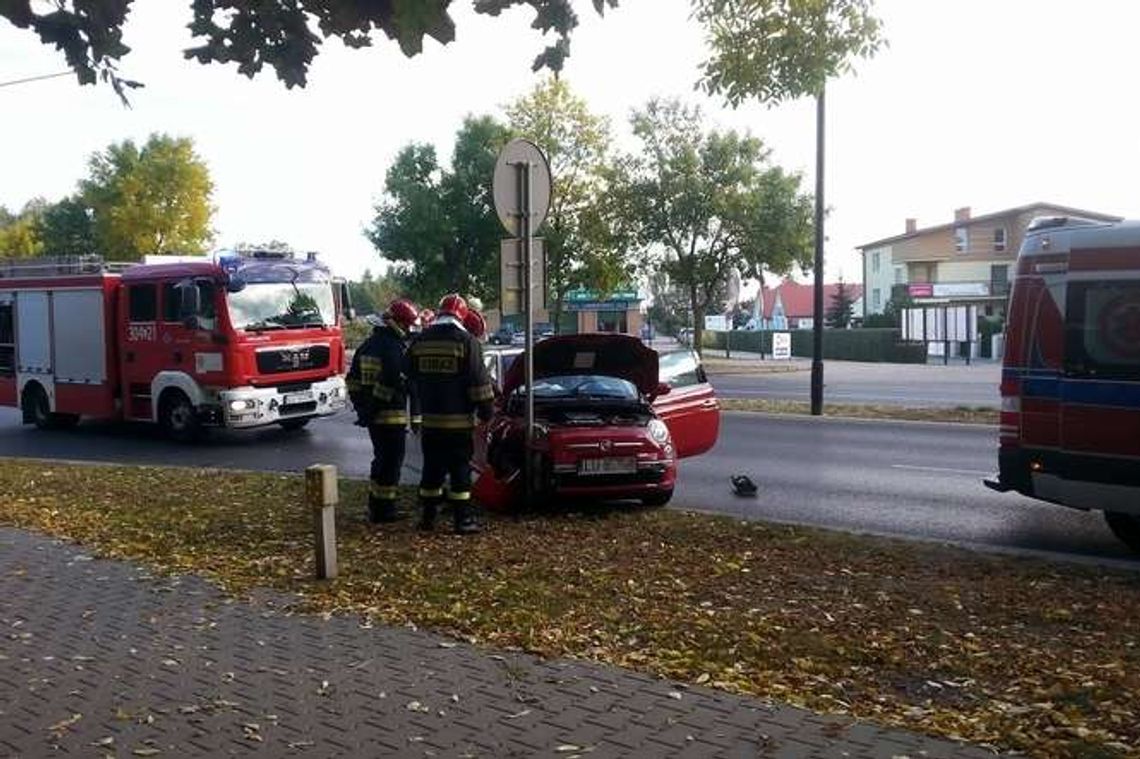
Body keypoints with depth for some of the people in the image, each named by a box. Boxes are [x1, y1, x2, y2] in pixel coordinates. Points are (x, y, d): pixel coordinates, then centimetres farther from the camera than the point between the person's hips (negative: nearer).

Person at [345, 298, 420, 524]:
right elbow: (404, 382, -20)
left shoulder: (368, 345, 14)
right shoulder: (395, 348, -16)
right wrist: (415, 416, -16)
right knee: (392, 461, -1)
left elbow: (352, 380, 18)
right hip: (391, 415, -9)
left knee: (382, 459, 19)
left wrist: (361, 407, 21)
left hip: (371, 414, 9)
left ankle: (375, 505, 26)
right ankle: (384, 509, 3)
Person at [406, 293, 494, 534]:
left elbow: (412, 380, 17)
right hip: (459, 421, -5)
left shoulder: (419, 342, 6)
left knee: (432, 469, 13)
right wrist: (485, 410, -1)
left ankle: (427, 516, 19)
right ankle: (463, 519, 2)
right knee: (460, 470, 1)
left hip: (430, 420, 5)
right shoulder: (466, 341, -10)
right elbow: (479, 381, -9)